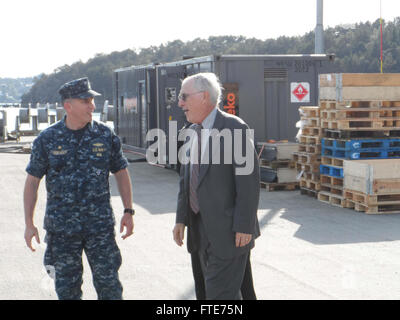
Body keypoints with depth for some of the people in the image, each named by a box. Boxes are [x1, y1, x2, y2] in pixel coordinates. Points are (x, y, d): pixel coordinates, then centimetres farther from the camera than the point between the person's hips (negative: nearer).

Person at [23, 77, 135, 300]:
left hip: (100, 225, 0)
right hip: (61, 227, 0)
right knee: (67, 287, 8)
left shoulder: (105, 135, 0)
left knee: (109, 283, 1)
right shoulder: (47, 139, -2)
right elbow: (32, 181, 3)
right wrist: (29, 223, 0)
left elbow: (121, 172, 9)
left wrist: (129, 211, 4)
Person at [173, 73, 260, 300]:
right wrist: (181, 219, 10)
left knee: (220, 292, -8)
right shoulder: (192, 132, 12)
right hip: (201, 229, 8)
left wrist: (244, 226, -19)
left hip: (228, 230, -8)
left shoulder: (234, 128, -14)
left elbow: (248, 180, -17)